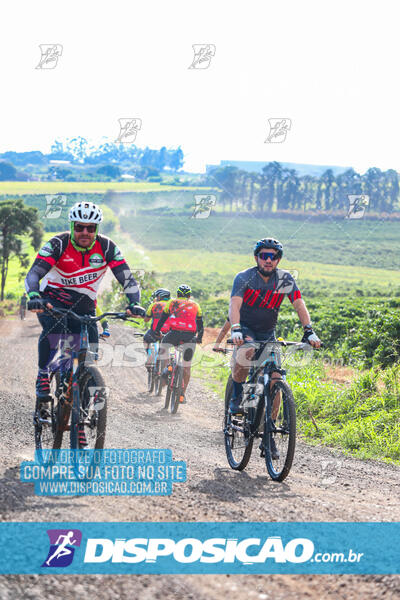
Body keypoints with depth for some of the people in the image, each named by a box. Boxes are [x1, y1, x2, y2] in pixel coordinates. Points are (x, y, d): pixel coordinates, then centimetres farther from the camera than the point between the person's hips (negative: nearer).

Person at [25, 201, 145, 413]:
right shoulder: (58, 244, -20)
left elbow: (128, 279, -17)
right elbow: (33, 274, -29)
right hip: (52, 298, -3)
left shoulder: (107, 248, -13)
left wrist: (134, 304, -36)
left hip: (84, 306, 3)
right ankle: (43, 375, -16)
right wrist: (34, 297, -50)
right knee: (55, 326, -35)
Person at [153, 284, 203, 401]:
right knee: (187, 367, 11)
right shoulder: (195, 305, 23)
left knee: (163, 345, 29)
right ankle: (183, 394, 13)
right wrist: (199, 338, 40)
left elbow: (162, 318, 22)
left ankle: (164, 369, 8)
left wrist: (157, 331, 36)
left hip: (175, 332, -1)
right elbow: (200, 324, 27)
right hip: (190, 336, 1)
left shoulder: (172, 302, 20)